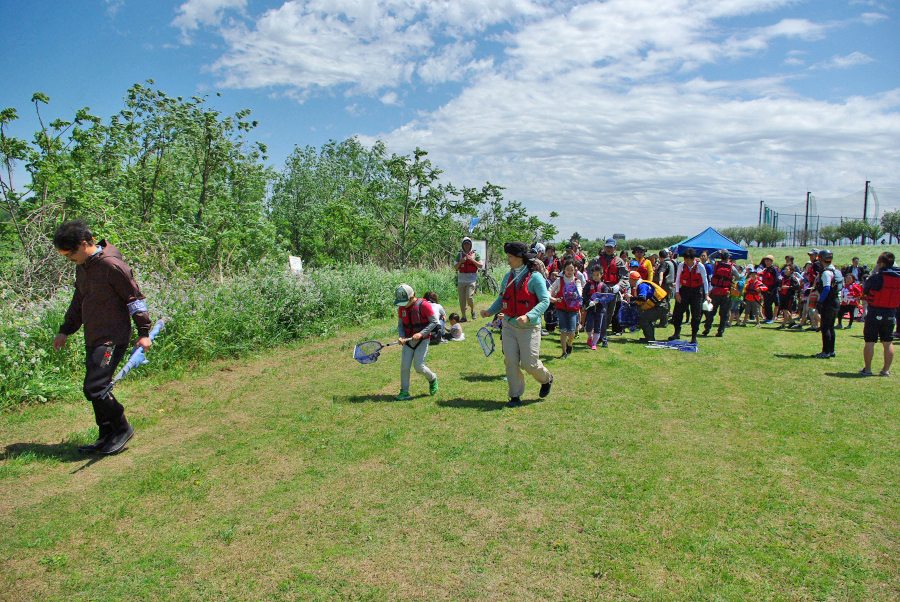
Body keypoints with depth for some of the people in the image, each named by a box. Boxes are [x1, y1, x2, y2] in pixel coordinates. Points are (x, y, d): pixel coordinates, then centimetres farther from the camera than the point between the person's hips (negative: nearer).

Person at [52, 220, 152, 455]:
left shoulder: (112, 265, -16)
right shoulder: (82, 267, 12)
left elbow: (134, 297, -12)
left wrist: (143, 332, -12)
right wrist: (65, 330, 21)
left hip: (112, 339, -9)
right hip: (93, 339, 9)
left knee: (94, 388, -12)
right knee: (96, 390, 11)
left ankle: (122, 429, 6)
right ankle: (107, 436, 23)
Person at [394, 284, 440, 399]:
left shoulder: (423, 305, -15)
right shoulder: (401, 308, 2)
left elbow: (434, 321, -11)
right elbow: (400, 324, 10)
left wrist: (421, 333, -19)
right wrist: (401, 336, -10)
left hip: (422, 340, -5)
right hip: (408, 340, 5)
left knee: (418, 367, -8)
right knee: (404, 366, -3)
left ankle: (432, 379, 23)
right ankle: (404, 392, 10)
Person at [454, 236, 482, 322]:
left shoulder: (475, 255, 5)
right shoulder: (459, 255, 10)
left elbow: (481, 266, 2)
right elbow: (455, 268, 8)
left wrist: (472, 260, -10)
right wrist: (460, 262, -10)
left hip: (471, 280, -3)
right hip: (461, 280, 3)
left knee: (469, 297, -16)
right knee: (462, 299, 3)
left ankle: (473, 310, 12)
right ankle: (463, 316, 12)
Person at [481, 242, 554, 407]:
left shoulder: (534, 277, -10)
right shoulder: (507, 277, 8)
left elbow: (545, 301, -14)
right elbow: (501, 299, 15)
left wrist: (528, 316, -26)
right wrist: (489, 311, -3)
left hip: (529, 328, -5)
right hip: (509, 326, 5)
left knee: (529, 364, -2)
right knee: (510, 362, 1)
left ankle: (546, 379, 31)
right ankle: (515, 396, 15)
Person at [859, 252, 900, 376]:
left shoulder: (876, 277, -17)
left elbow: (864, 290, -2)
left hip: (875, 313, -5)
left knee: (869, 342, 3)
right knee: (888, 343, 12)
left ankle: (867, 369, 7)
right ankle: (886, 370, 16)